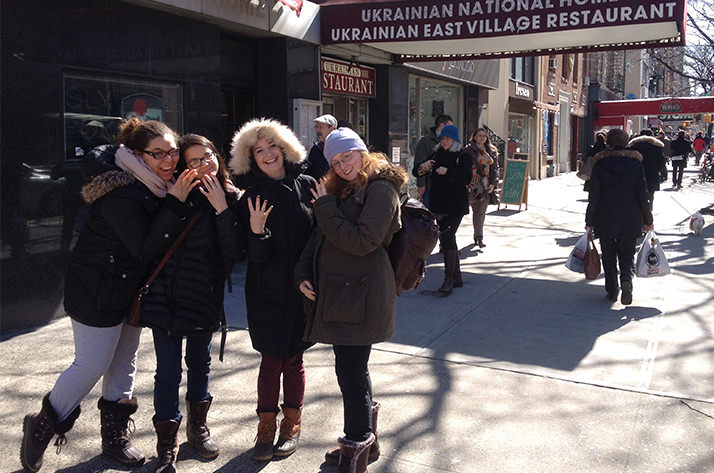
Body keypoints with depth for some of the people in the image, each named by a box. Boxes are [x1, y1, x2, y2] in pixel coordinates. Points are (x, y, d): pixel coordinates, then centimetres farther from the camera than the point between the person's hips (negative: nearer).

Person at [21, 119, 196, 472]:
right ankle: (42, 428, 23)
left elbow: (156, 243, 6)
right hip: (99, 290, -9)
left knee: (124, 361, 17)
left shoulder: (160, 185, 1)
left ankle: (115, 436, 32)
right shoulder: (122, 195, -27)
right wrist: (174, 204, -33)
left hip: (132, 286, 9)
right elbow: (146, 249, -29)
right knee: (93, 364, 0)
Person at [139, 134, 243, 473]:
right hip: (167, 295, -2)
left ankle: (197, 426, 38)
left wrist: (222, 209, -18)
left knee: (199, 363, 18)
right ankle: (166, 445, 13)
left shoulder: (232, 199, 0)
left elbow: (233, 253, -11)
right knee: (168, 370, -1)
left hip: (205, 298, 2)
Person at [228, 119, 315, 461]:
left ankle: (292, 424, 26)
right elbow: (256, 255, -7)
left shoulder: (306, 186, 1)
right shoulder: (252, 199, -2)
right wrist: (257, 230, -26)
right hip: (268, 291, -1)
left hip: (303, 287, 1)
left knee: (293, 358, 10)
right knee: (271, 359, 4)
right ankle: (267, 426, 21)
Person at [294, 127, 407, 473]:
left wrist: (326, 208, -14)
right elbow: (318, 237, 17)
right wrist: (303, 273, 3)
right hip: (336, 294, 9)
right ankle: (366, 440, 33)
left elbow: (362, 242, -20)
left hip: (360, 298, -9)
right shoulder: (341, 190, 18)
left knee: (351, 370, -6)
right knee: (352, 367, 17)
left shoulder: (381, 190, -11)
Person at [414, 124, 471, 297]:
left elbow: (466, 178, -14)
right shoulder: (436, 155, 12)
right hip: (438, 204, 6)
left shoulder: (463, 156, -2)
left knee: (446, 237, -15)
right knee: (448, 238, 11)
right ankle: (456, 277, 23)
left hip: (456, 204, -6)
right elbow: (417, 172, 15)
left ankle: (448, 281, -12)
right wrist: (422, 166, -7)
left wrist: (448, 172, -22)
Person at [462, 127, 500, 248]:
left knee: (482, 211, 7)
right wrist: (468, 185, -20)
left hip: (487, 186, 5)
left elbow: (495, 169, 14)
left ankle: (476, 235, 18)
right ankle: (479, 238, -13)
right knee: (478, 211, -11)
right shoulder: (468, 151, -1)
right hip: (474, 186, -5)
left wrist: (493, 184, 3)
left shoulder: (492, 152, 15)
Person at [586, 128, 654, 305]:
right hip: (630, 219, 1)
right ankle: (627, 279, -15)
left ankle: (612, 290, 17)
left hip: (605, 219, -1)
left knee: (609, 255, 13)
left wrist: (589, 221, 2)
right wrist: (647, 221, 8)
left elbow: (594, 196, -5)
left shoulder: (600, 164, -6)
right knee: (627, 254, 12)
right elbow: (643, 195, 0)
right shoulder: (636, 163, -2)